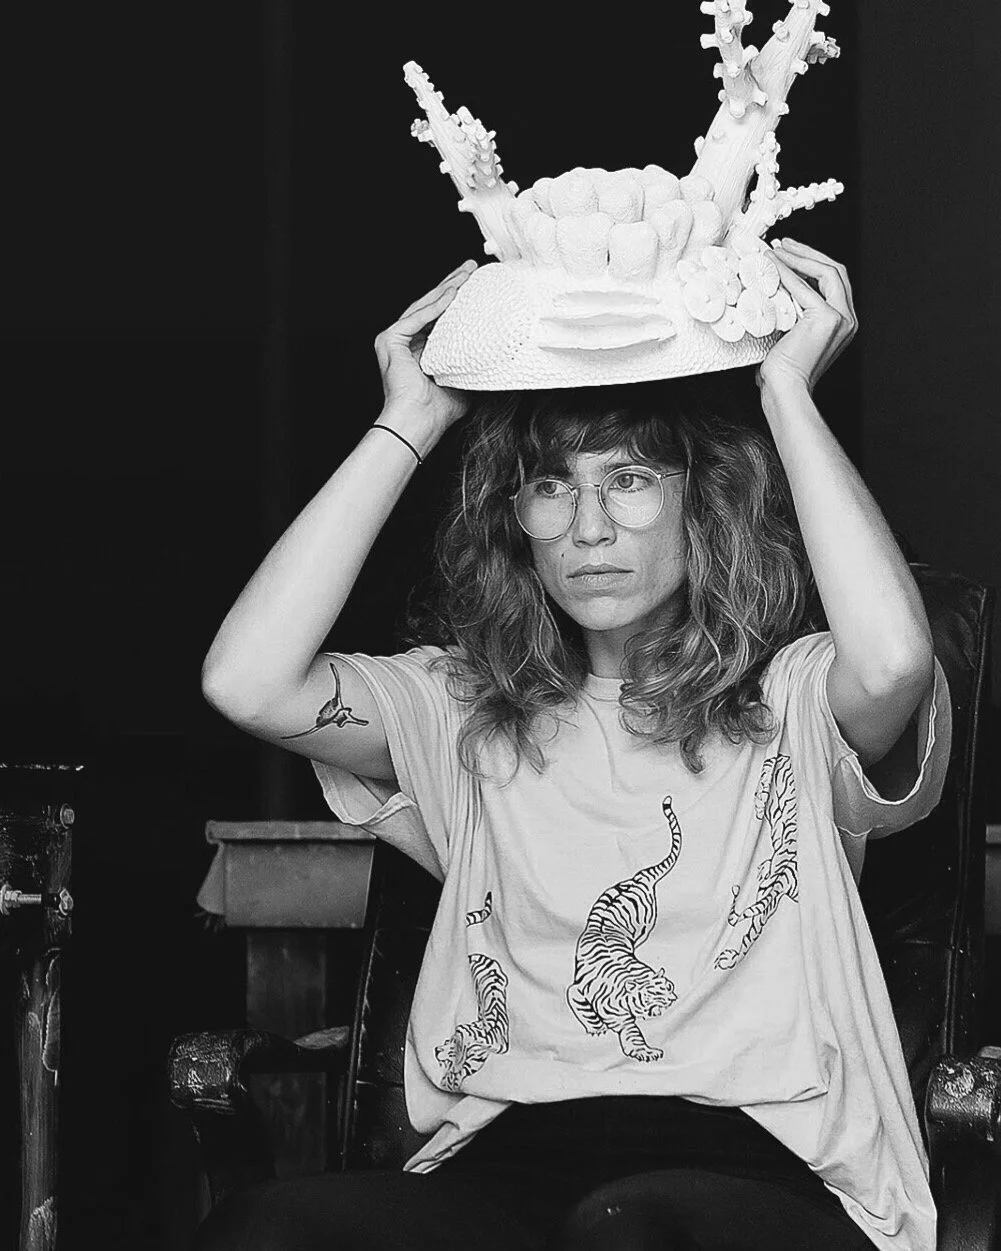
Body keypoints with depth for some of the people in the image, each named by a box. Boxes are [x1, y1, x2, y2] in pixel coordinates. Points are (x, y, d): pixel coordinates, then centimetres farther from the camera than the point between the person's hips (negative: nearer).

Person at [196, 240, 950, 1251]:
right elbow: (248, 683, 0)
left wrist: (789, 394, -6)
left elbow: (892, 662, -18)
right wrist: (408, 425, 5)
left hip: (763, 1163, -2)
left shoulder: (792, 701, 8)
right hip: (504, 1159, 2)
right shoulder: (464, 710, 17)